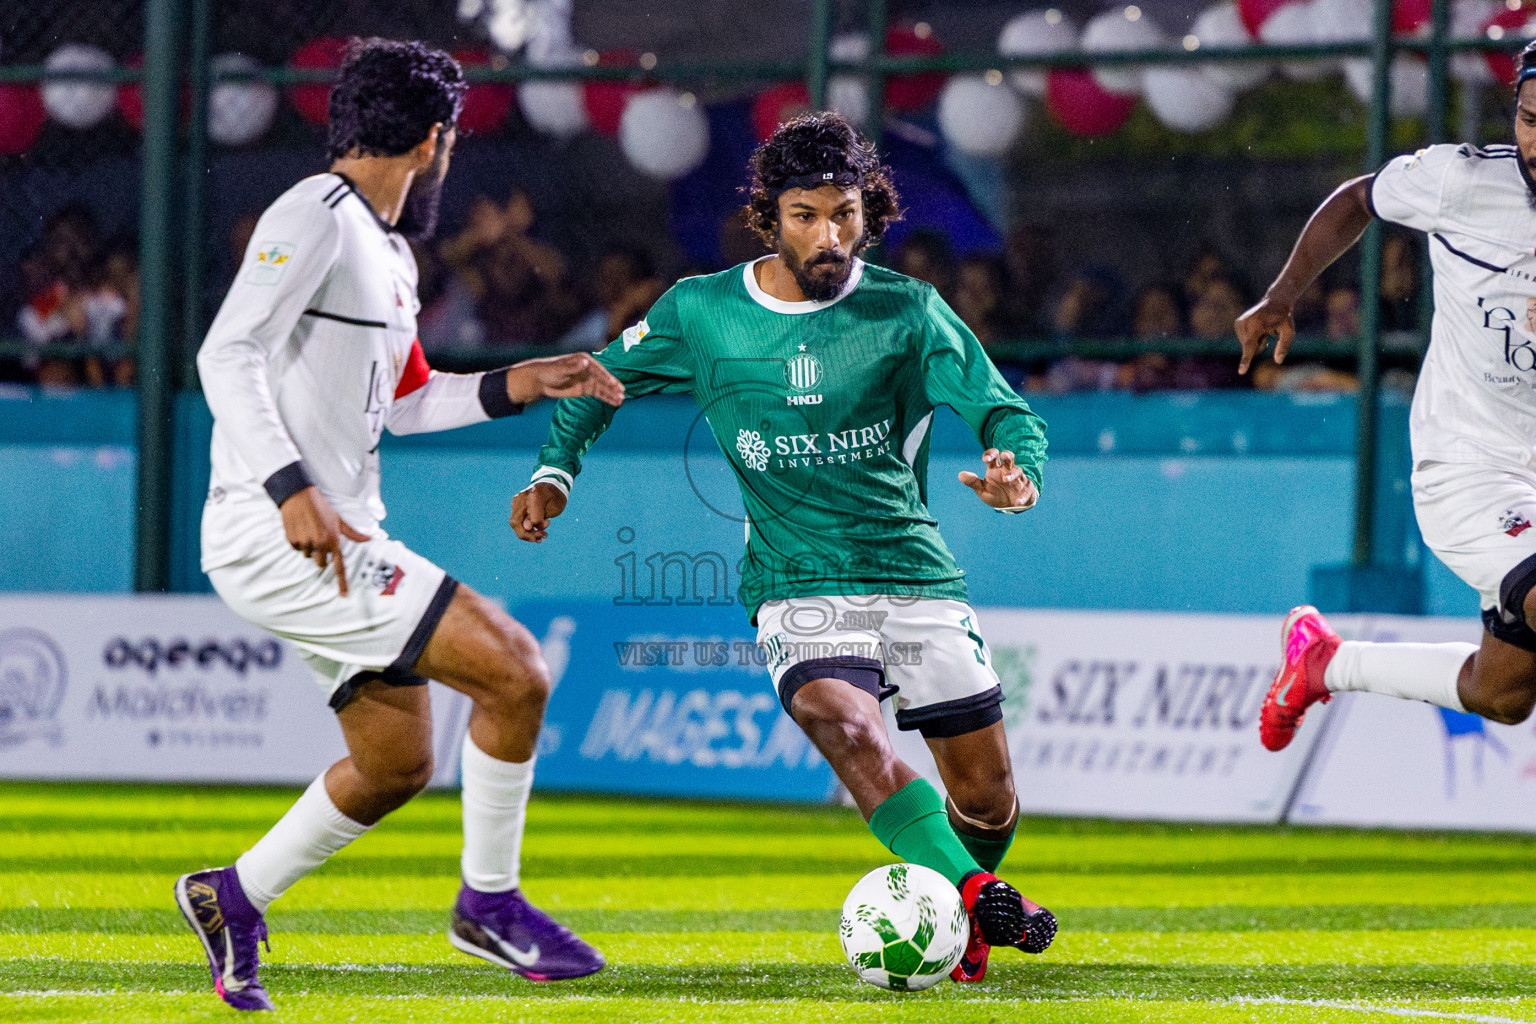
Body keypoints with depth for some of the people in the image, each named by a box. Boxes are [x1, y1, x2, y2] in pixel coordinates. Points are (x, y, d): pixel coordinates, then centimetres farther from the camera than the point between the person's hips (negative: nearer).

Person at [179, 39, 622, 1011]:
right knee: (515, 670, -14)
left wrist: (515, 386, 19)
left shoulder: (390, 252, 19)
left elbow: (402, 400, 30)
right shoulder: (314, 218, -12)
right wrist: (291, 488, -30)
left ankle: (235, 897, 29)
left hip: (341, 537, 11)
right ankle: (489, 900, 0)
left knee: (398, 763, 18)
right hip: (278, 535, -11)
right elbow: (229, 354, -21)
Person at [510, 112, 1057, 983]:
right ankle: (978, 895, -44)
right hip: (797, 584, -1)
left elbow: (1004, 410, -11)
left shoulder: (906, 312, -3)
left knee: (988, 801, 5)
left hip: (917, 576, 1)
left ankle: (960, 916, 36)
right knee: (842, 722, -33)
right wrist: (555, 469, 2)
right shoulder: (700, 314, 1)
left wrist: (1016, 467, -33)